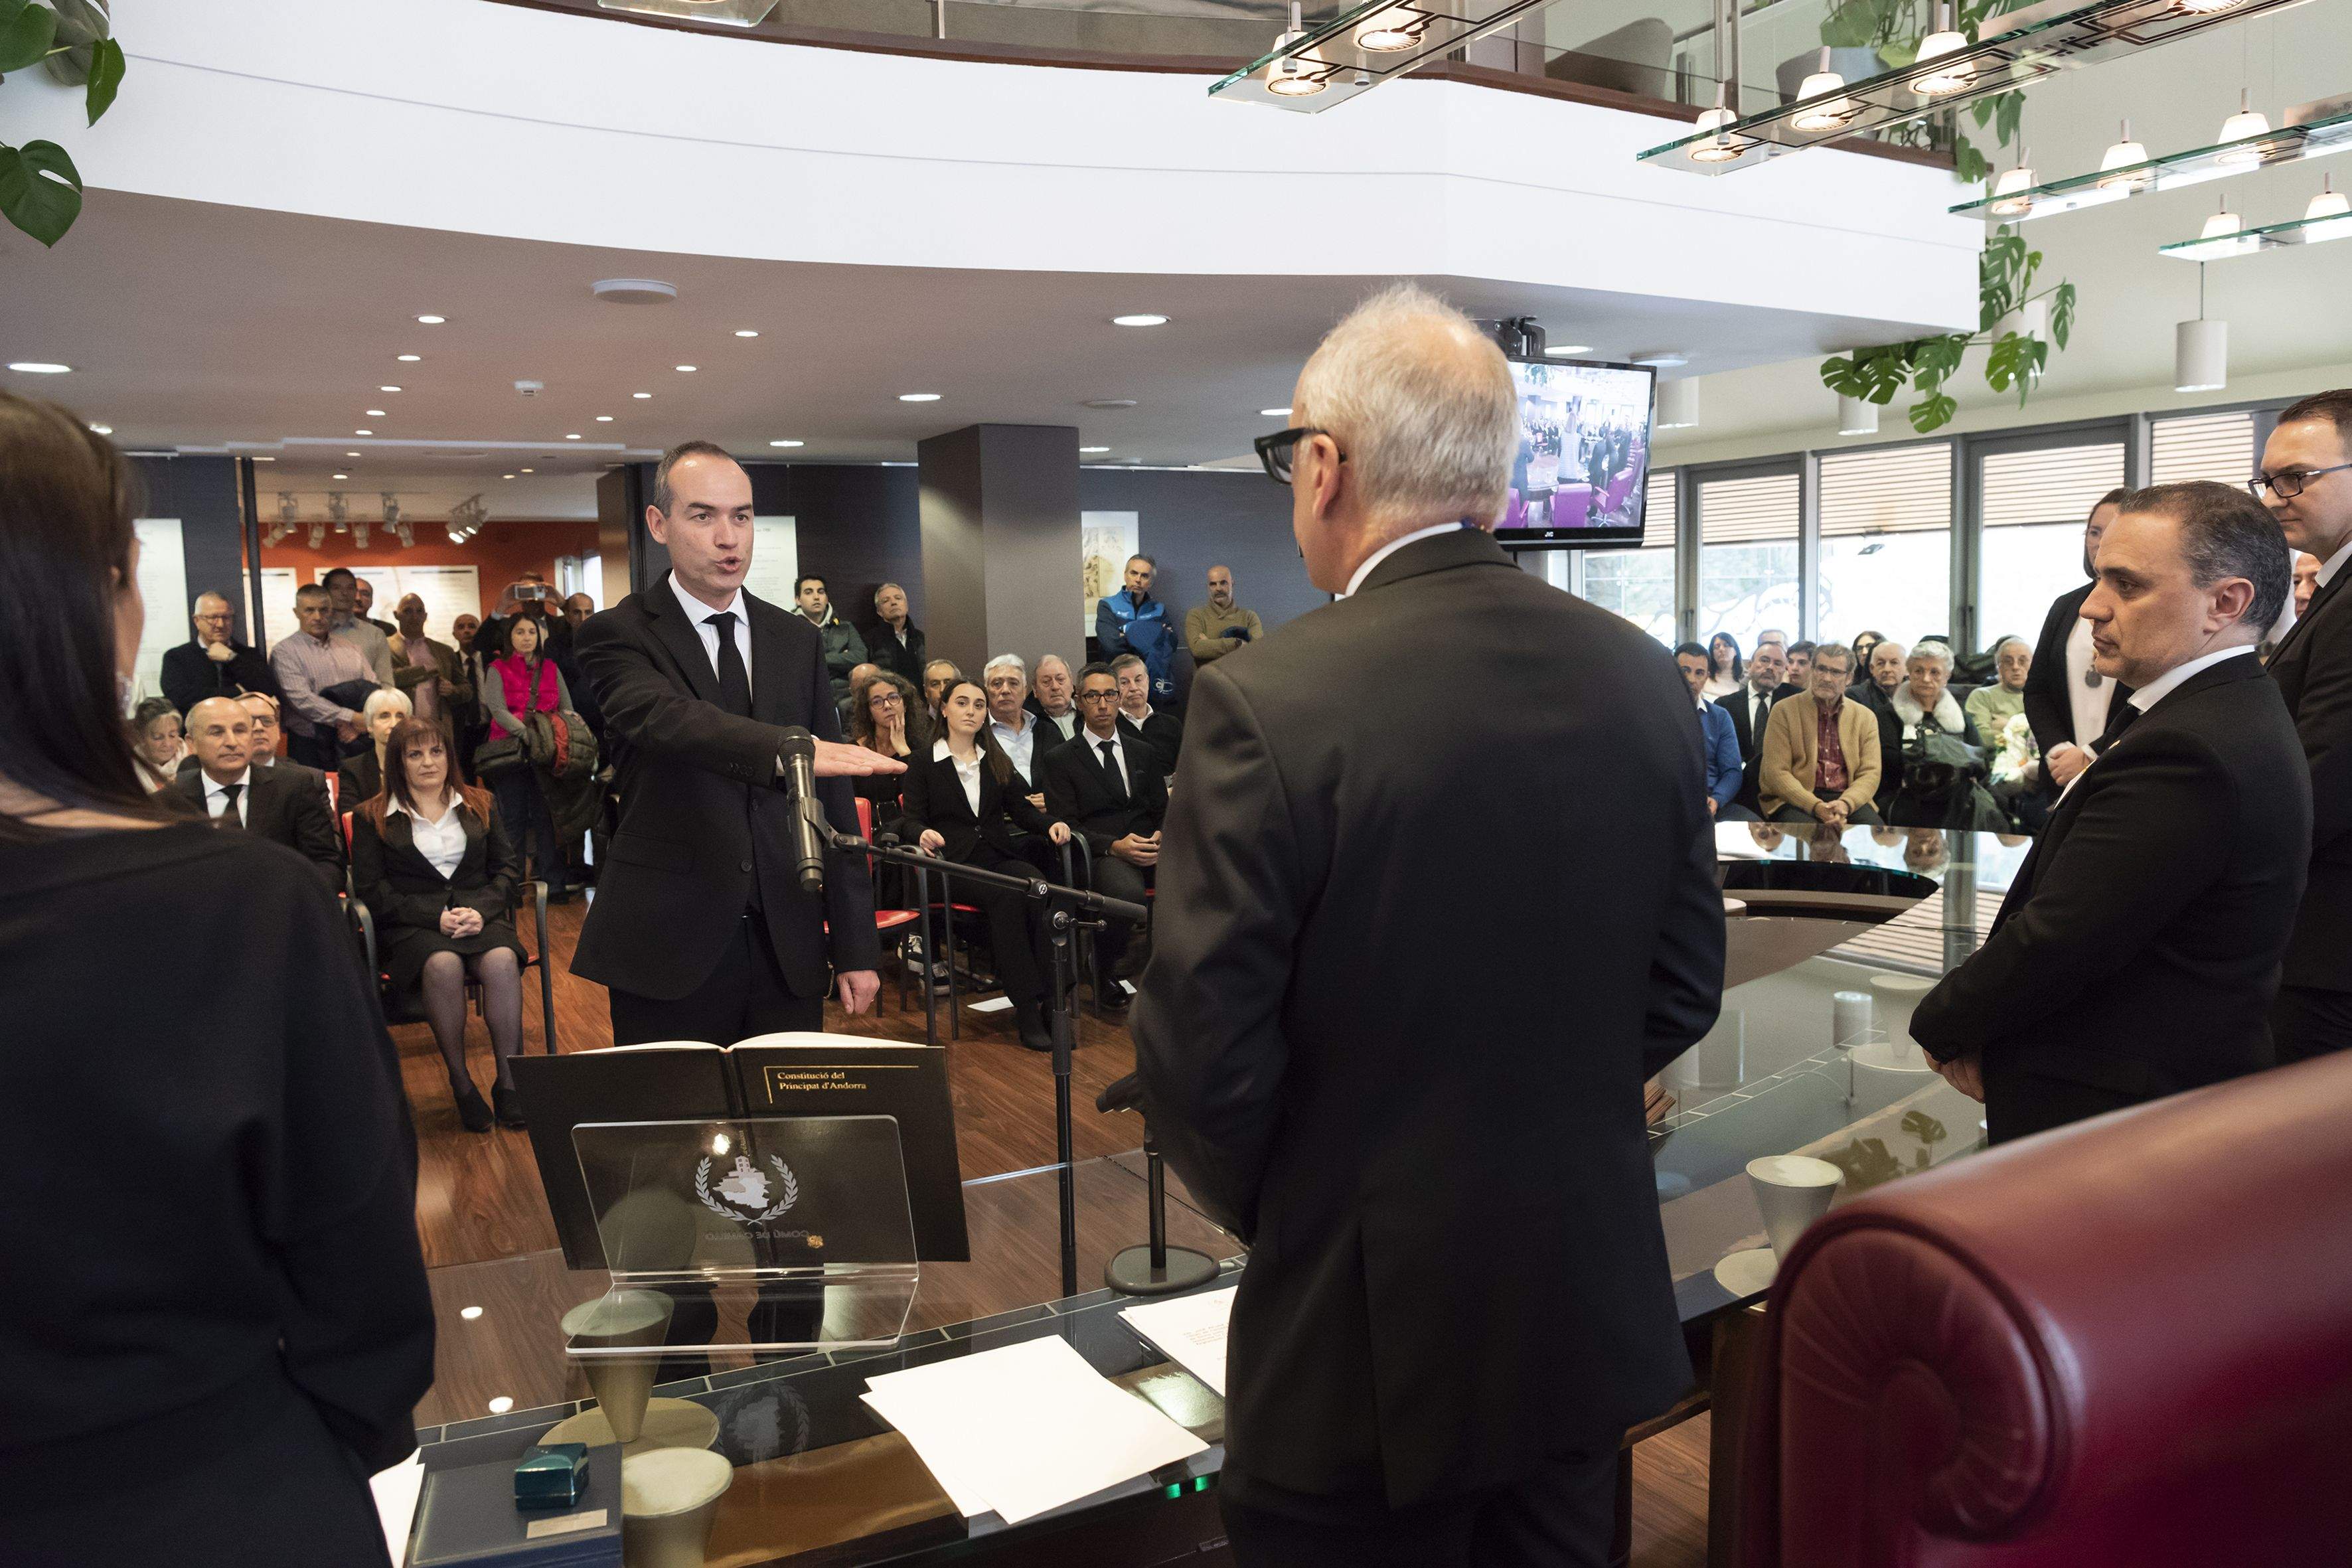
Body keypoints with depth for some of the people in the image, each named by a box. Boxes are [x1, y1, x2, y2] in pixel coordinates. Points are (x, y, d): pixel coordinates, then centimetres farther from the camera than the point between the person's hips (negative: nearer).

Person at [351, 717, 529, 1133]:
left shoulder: (479, 804, 17)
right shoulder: (372, 817, 9)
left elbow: (508, 866, 12)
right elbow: (370, 888, 1)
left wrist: (480, 910, -9)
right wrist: (435, 916, -13)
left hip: (480, 915, 2)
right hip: (410, 926, -2)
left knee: (502, 960, -33)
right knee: (444, 965, -36)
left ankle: (508, 1080, -28)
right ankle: (460, 1083, -24)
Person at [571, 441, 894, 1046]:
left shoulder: (797, 640, 10)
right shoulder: (618, 634, -2)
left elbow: (833, 800, 9)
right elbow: (665, 719, -26)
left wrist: (855, 947, 5)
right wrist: (784, 749, -45)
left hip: (788, 950, 4)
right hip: (669, 949, -3)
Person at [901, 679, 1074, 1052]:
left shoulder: (997, 761, 23)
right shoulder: (923, 763, 10)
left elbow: (1021, 809, 16)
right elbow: (912, 819, 2)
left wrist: (1050, 825, -5)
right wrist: (924, 834, -22)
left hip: (1000, 857, 4)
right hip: (954, 864, -3)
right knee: (1006, 895, -35)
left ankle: (1046, 996, -33)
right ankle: (1025, 1008, -33)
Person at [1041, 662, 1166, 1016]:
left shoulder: (1144, 754, 23)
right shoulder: (1060, 759, 9)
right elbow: (1065, 826, -1)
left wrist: (1161, 838, -6)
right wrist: (1114, 846, -16)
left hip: (1149, 850, 4)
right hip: (1101, 855, -4)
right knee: (1127, 892, -39)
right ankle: (1106, 978, -13)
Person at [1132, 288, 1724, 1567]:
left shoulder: (1267, 704, -22)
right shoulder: (1641, 678, -4)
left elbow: (1202, 1059, -18)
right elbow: (1684, 989, 5)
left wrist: (1266, 1209, 2)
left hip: (1369, 1335, -5)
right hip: (1591, 1316, 6)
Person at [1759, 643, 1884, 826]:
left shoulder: (1865, 717, 13)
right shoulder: (1783, 711, 3)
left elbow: (1870, 773, 5)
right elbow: (1776, 772, -5)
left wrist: (1845, 804, -17)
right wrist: (1816, 806, -20)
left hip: (1847, 799, 3)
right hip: (1794, 800, -3)